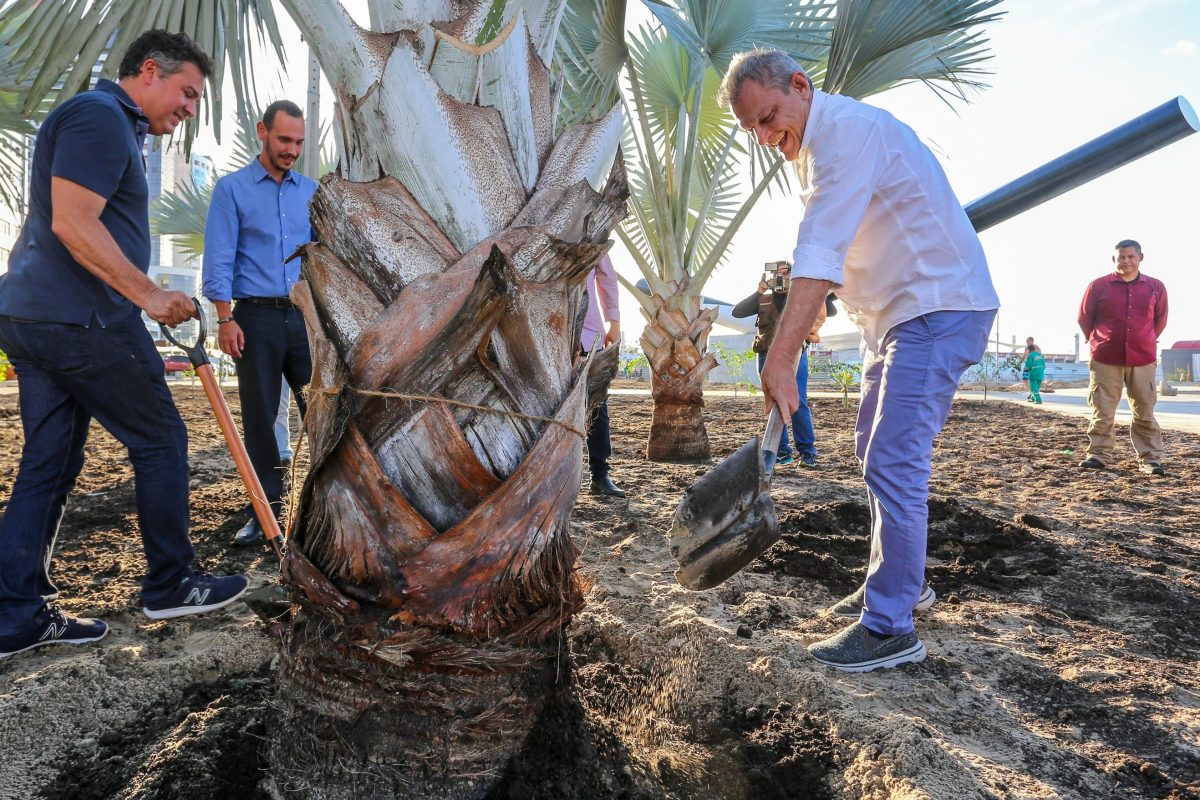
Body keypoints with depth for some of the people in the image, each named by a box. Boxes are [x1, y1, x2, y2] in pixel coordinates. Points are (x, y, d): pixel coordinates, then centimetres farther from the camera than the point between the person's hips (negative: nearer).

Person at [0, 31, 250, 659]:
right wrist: (149, 295, -18)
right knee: (161, 441, 2)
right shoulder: (101, 115, -10)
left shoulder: (111, 124, 23)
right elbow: (73, 223, -20)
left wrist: (145, 299, 22)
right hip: (81, 320, -10)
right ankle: (170, 585, 14)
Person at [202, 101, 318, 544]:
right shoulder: (232, 188, 3)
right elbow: (219, 260, -3)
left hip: (305, 315, 3)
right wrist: (225, 318, -11)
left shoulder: (312, 191, 13)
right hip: (257, 317, -2)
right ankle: (267, 509, 12)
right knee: (259, 418, 3)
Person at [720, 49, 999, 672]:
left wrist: (780, 358, -35)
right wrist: (793, 338, 9)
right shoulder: (813, 148, 13)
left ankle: (890, 627, -5)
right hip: (894, 317, 11)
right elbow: (825, 256, 17)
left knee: (893, 462, -13)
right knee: (875, 451, 16)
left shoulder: (846, 128, -20)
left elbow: (819, 255, -30)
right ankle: (901, 581, 31)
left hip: (939, 310, -11)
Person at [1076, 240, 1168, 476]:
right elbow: (1084, 317, 9)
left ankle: (1150, 459, 10)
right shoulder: (1098, 286, -1)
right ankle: (1099, 455, 9)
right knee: (1102, 412, 2)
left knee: (1145, 413, 5)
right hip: (1105, 360, -1)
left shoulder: (1156, 287, 4)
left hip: (1143, 360, 1)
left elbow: (1160, 319, 17)